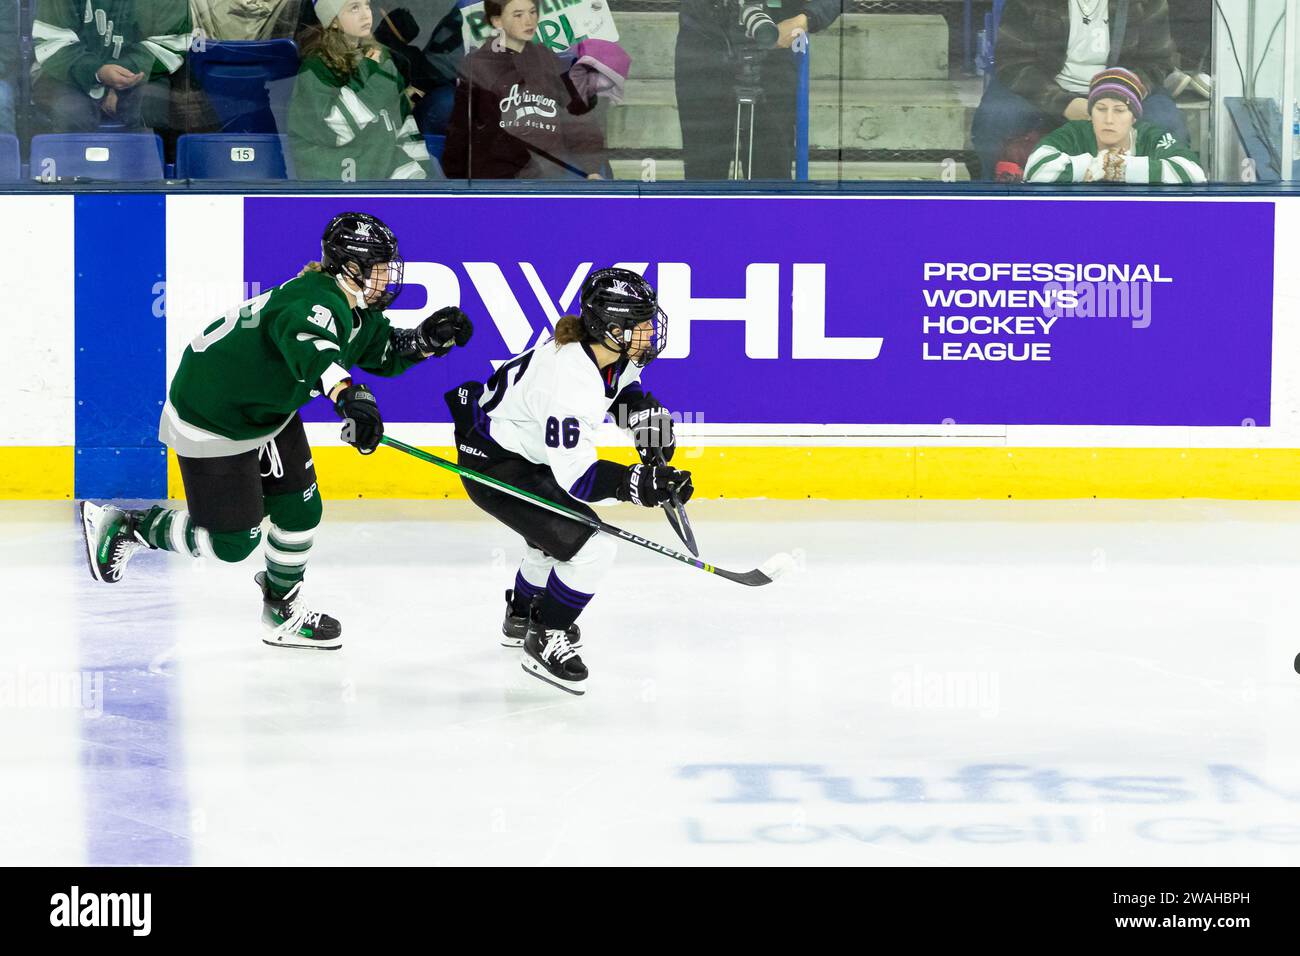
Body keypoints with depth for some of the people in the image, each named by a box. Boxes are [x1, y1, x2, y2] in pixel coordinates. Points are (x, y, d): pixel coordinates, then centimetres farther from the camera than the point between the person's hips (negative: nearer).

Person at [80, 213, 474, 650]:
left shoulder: (355, 310, -1)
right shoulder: (315, 300, -32)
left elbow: (387, 351, 11)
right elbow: (309, 345, -54)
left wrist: (428, 338, -10)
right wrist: (349, 395, -71)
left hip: (266, 410, 10)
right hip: (210, 419, -10)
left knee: (300, 510, 9)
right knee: (233, 541, -2)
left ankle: (283, 612, 29)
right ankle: (120, 526, 15)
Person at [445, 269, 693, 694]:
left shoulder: (609, 351, -10)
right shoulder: (570, 381, -36)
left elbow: (624, 385, 16)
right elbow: (576, 477, -34)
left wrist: (647, 414, -1)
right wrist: (639, 484, -40)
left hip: (524, 447, 10)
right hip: (494, 466, -10)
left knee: (555, 534, 32)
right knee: (590, 547, -17)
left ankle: (521, 617, 56)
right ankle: (544, 641, 1)